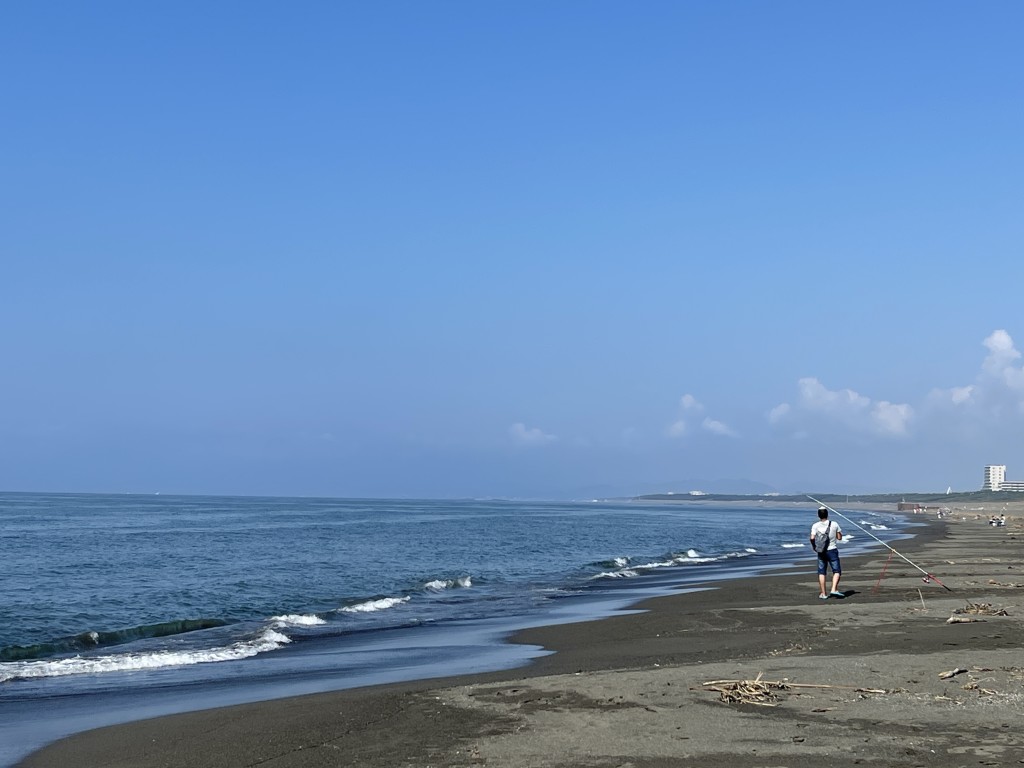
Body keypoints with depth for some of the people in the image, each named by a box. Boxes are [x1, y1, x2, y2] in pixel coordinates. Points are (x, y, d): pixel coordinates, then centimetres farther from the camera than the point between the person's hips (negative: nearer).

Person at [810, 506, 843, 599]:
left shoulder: (815, 526, -6)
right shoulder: (834, 524, -5)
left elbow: (812, 538, -15)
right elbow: (839, 538, 2)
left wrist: (814, 546, 3)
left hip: (821, 552, 1)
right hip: (832, 550, -1)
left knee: (821, 572, 8)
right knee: (837, 571, 5)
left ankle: (823, 594, 9)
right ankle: (834, 590, -12)